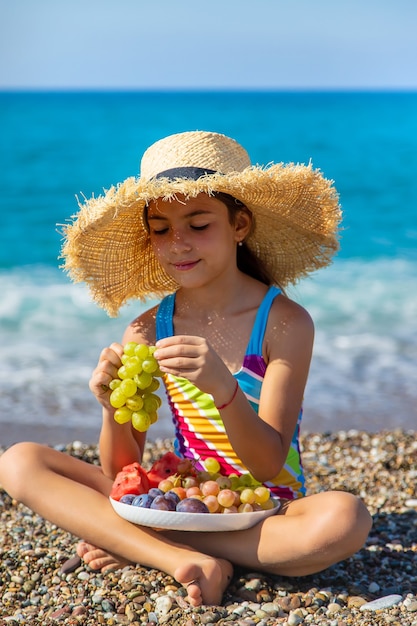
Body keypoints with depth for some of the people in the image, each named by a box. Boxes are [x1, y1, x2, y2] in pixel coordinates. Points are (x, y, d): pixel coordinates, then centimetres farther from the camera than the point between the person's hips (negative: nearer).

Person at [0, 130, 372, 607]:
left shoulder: (285, 323, -11)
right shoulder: (147, 331, -2)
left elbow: (269, 465, -16)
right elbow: (121, 472, -2)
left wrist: (223, 387, -35)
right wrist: (112, 407, -24)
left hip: (266, 511, -2)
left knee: (344, 519, -37)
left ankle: (132, 545, -18)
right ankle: (185, 558, -23)